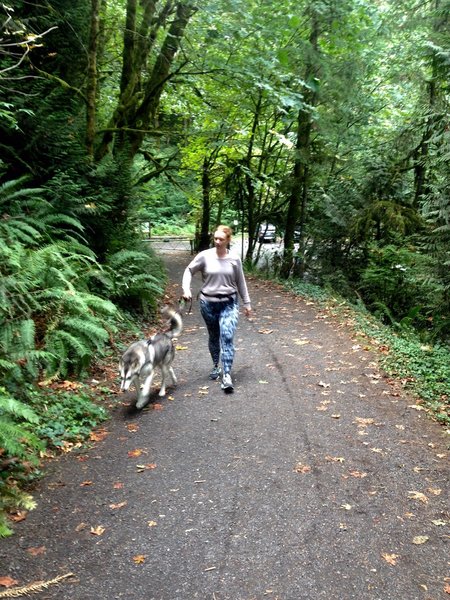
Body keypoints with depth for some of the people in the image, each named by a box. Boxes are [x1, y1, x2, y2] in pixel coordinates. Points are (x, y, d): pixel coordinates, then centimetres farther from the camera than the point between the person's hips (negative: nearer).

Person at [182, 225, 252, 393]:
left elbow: (240, 282, 7)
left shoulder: (234, 259, -3)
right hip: (208, 303, 1)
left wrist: (247, 303, 10)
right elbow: (189, 271, 3)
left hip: (229, 303, -1)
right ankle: (216, 366, 35)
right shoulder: (205, 256, -7)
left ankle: (226, 375, -13)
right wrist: (186, 289, -13)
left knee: (227, 337, -13)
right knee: (213, 337, 15)